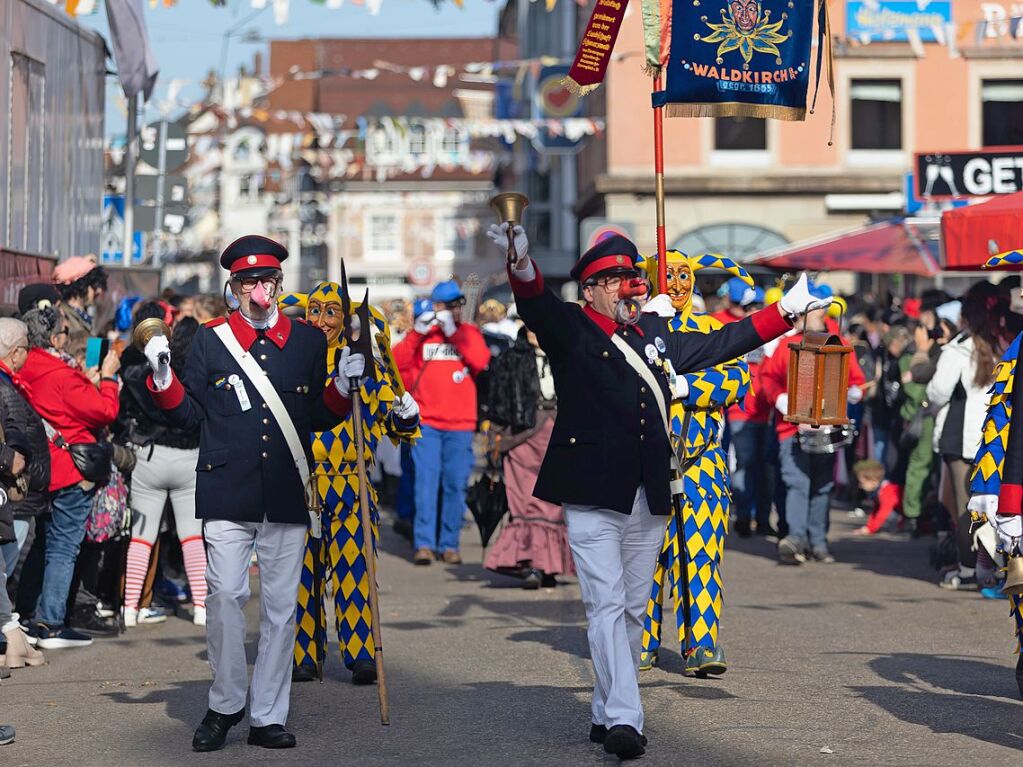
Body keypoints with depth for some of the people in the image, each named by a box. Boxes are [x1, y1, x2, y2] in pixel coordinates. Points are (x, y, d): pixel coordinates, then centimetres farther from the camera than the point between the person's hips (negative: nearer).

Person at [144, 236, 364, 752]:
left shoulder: (308, 341, 11)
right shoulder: (210, 342, 7)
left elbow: (318, 418, 15)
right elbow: (189, 414, 8)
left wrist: (342, 386, -3)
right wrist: (163, 378, -8)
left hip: (286, 496, 2)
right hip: (227, 493, -2)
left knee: (281, 605, 3)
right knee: (225, 597, -8)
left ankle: (268, 715, 10)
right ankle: (225, 705, 9)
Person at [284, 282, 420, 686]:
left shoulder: (364, 362, 8)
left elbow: (394, 424, 14)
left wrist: (406, 414, -6)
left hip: (351, 486, -1)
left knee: (353, 571, -6)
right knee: (301, 572, 4)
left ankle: (362, 655, -2)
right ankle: (304, 656, 12)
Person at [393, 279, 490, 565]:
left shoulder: (469, 332, 9)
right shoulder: (422, 333, 9)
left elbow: (481, 360, -9)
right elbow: (398, 362, -2)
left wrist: (453, 332, -11)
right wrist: (417, 332, -12)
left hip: (460, 424, 1)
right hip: (426, 421, -1)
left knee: (456, 485, 1)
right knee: (426, 482, -8)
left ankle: (449, 544, 7)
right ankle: (424, 544, -8)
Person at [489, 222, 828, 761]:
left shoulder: (655, 334, 16)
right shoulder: (570, 329, -1)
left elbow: (723, 343, 25)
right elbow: (536, 305, -21)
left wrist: (787, 310, 25)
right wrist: (521, 264, -43)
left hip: (648, 500, 6)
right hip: (592, 495, -6)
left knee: (633, 609, 11)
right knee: (607, 606, -11)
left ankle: (605, 714, 22)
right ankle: (623, 720, -16)